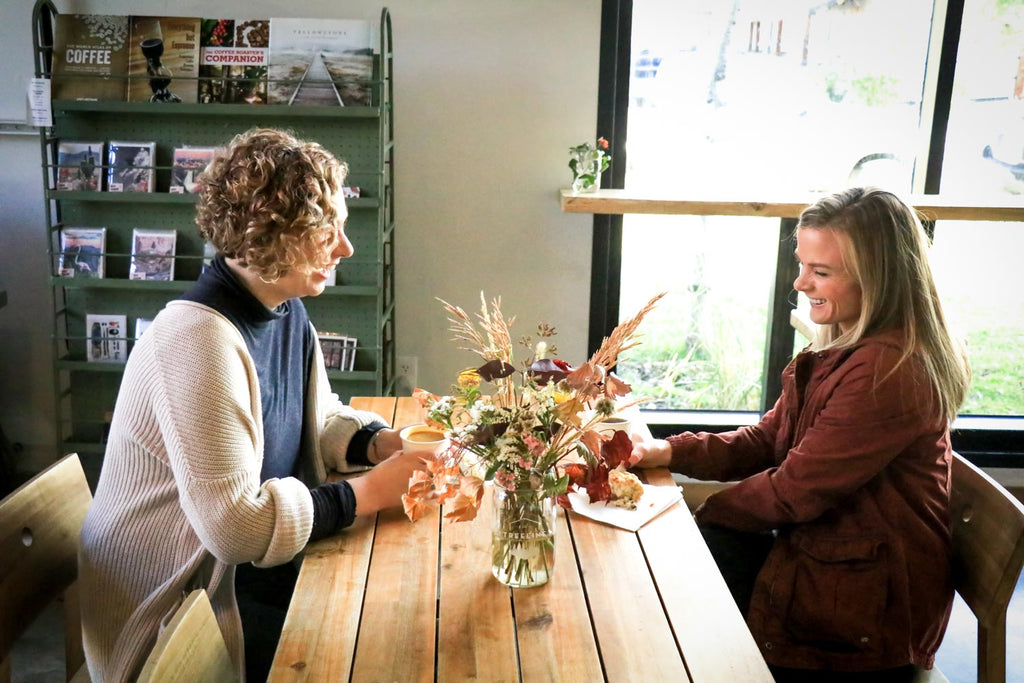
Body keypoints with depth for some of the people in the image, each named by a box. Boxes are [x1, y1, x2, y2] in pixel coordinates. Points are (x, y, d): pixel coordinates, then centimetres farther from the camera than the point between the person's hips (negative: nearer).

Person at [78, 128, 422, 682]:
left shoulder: (287, 310, 2)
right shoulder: (200, 340, -27)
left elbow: (321, 420, 14)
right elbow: (236, 524, -29)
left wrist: (382, 443, -6)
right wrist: (369, 492, -21)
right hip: (176, 605, -8)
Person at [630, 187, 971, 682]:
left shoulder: (887, 372, -26)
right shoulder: (844, 350, 5)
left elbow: (794, 490, -22)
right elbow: (767, 440, 4)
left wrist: (704, 512, -7)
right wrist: (669, 451, -8)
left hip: (867, 604, -8)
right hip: (821, 551, 8)